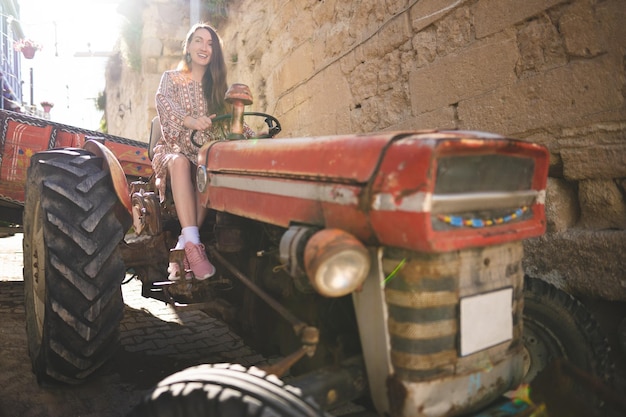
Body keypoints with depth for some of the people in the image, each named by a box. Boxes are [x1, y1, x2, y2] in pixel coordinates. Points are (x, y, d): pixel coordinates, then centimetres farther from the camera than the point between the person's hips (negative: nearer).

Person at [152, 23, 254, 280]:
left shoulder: (217, 86, 18)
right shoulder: (171, 78, 9)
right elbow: (163, 101, -14)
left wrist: (252, 136, -18)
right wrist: (190, 121, -37)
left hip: (206, 153, 2)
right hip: (175, 149, -2)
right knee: (180, 162, -38)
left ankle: (181, 249, -35)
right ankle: (194, 244, -46)